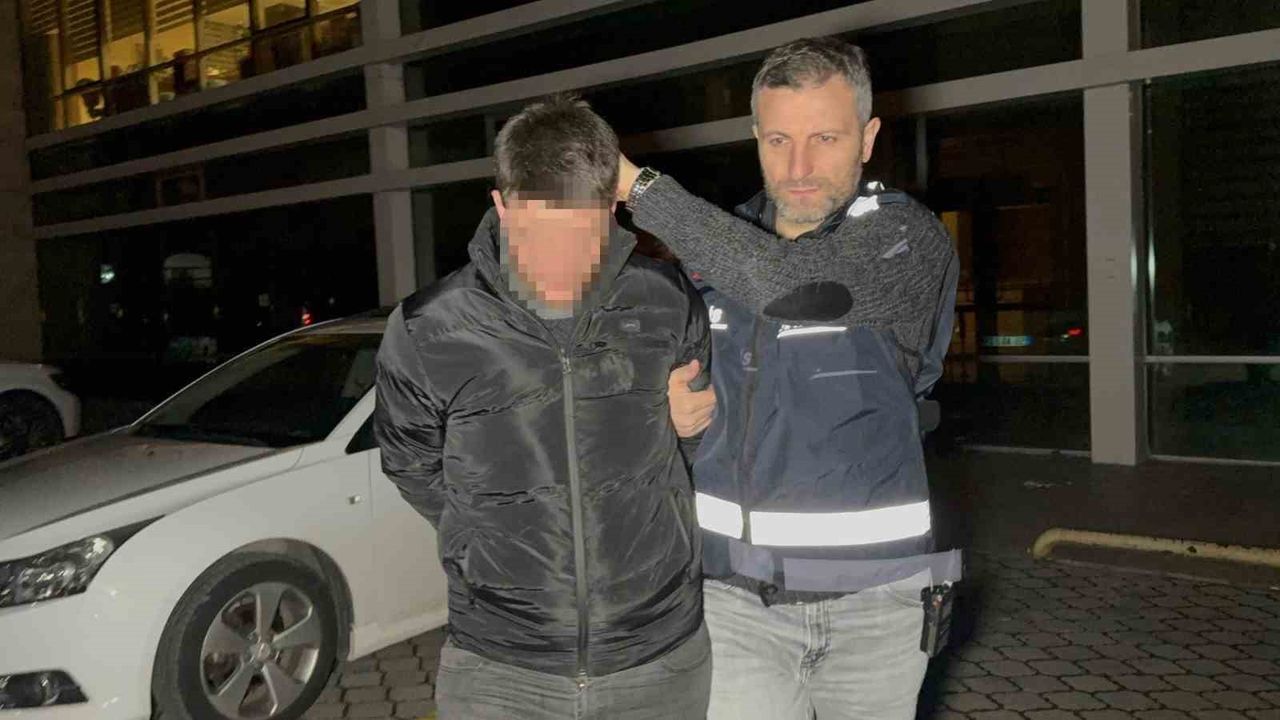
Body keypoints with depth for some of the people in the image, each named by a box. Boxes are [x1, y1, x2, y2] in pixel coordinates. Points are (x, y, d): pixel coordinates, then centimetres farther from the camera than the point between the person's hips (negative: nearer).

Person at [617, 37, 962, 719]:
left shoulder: (908, 237, -12)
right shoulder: (722, 242, 3)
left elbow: (787, 283, -32)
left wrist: (636, 184, -24)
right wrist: (669, 404, -7)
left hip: (870, 593, -2)